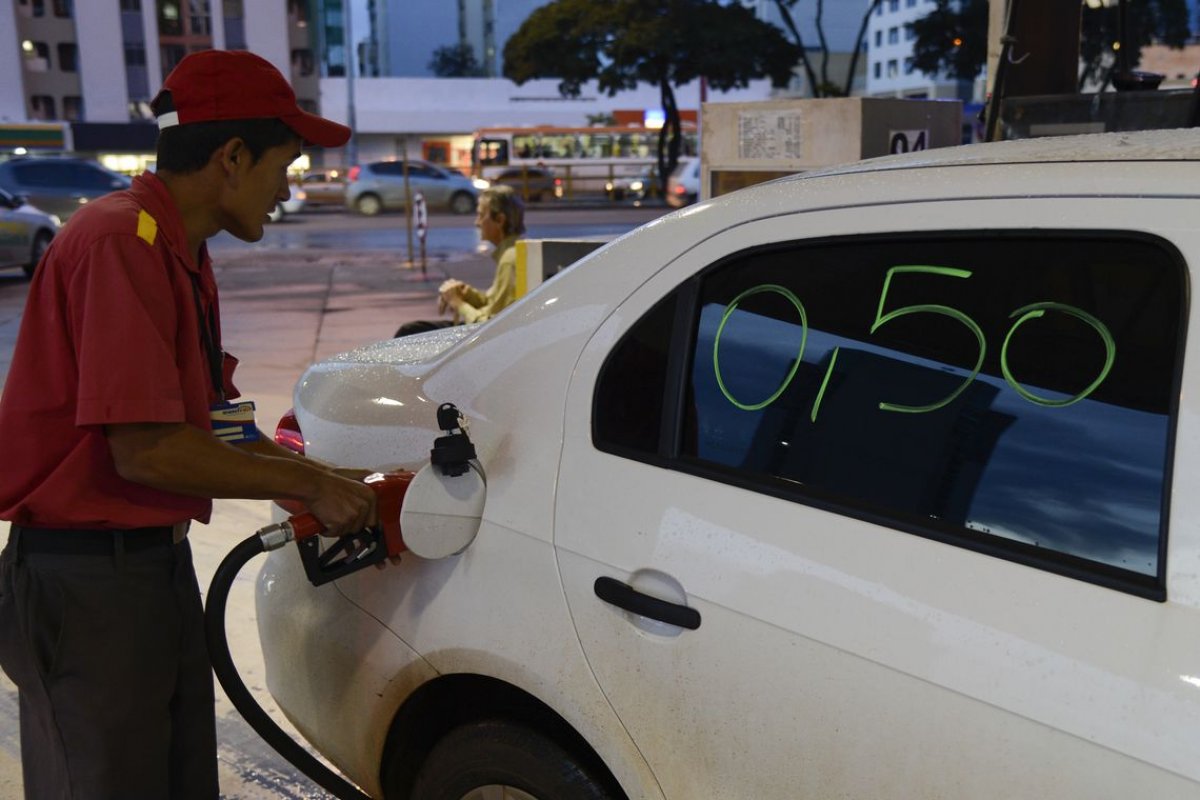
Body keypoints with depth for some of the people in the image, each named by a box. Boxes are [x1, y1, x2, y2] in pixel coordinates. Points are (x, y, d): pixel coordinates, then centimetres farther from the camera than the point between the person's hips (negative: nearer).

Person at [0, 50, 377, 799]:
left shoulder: (180, 254, 9)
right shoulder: (121, 243, -21)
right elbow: (145, 451, -24)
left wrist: (329, 481, 7)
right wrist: (309, 484, -14)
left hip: (157, 562, 9)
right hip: (89, 577, -9)